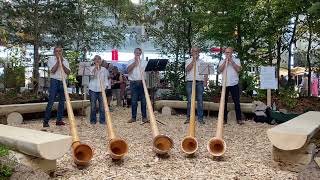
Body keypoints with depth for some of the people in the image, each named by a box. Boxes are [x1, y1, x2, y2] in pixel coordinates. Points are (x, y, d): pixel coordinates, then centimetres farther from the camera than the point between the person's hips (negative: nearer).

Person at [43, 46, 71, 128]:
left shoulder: (65, 61, 12)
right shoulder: (51, 59, 3)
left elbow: (68, 72, 0)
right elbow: (52, 70, -10)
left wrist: (62, 63, -9)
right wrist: (58, 62, -10)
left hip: (63, 82, 4)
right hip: (55, 81, -4)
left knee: (62, 101, 6)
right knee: (51, 102, -8)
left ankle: (59, 120, 13)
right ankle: (46, 121, -4)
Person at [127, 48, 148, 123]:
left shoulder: (144, 61, 12)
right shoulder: (130, 61, 9)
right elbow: (128, 69, -9)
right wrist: (135, 62, -10)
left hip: (142, 82, 1)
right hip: (133, 82, -1)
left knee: (143, 100, 2)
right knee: (134, 100, 2)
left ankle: (144, 117, 9)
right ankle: (133, 117, 10)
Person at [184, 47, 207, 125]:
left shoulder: (202, 61, 15)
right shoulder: (188, 61, 10)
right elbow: (187, 69, -8)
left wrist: (205, 79, -6)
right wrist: (194, 60, -7)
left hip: (200, 82, 2)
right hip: (190, 82, -1)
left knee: (200, 100, 0)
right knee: (190, 100, -1)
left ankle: (200, 118, 5)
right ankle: (188, 117, 5)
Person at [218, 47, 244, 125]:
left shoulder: (236, 60, 8)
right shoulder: (222, 61, 12)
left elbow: (238, 69, -8)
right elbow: (219, 70, -4)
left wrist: (231, 61, -11)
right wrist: (225, 61, -9)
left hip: (234, 84, -1)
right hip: (225, 84, 2)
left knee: (237, 102, -2)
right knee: (224, 102, 3)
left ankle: (239, 119, 3)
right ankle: (224, 119, 10)